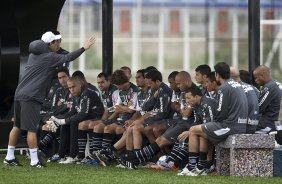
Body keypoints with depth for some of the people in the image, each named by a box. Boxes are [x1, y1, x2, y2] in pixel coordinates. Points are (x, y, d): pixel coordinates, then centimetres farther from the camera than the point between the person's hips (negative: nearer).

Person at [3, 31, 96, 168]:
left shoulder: (33, 55, 16)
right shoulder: (50, 57, -7)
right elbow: (67, 58, -15)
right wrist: (84, 48, -10)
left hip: (19, 94, 8)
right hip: (31, 97, -8)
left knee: (17, 126, 14)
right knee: (31, 129, -7)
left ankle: (9, 157, 18)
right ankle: (34, 160, -6)